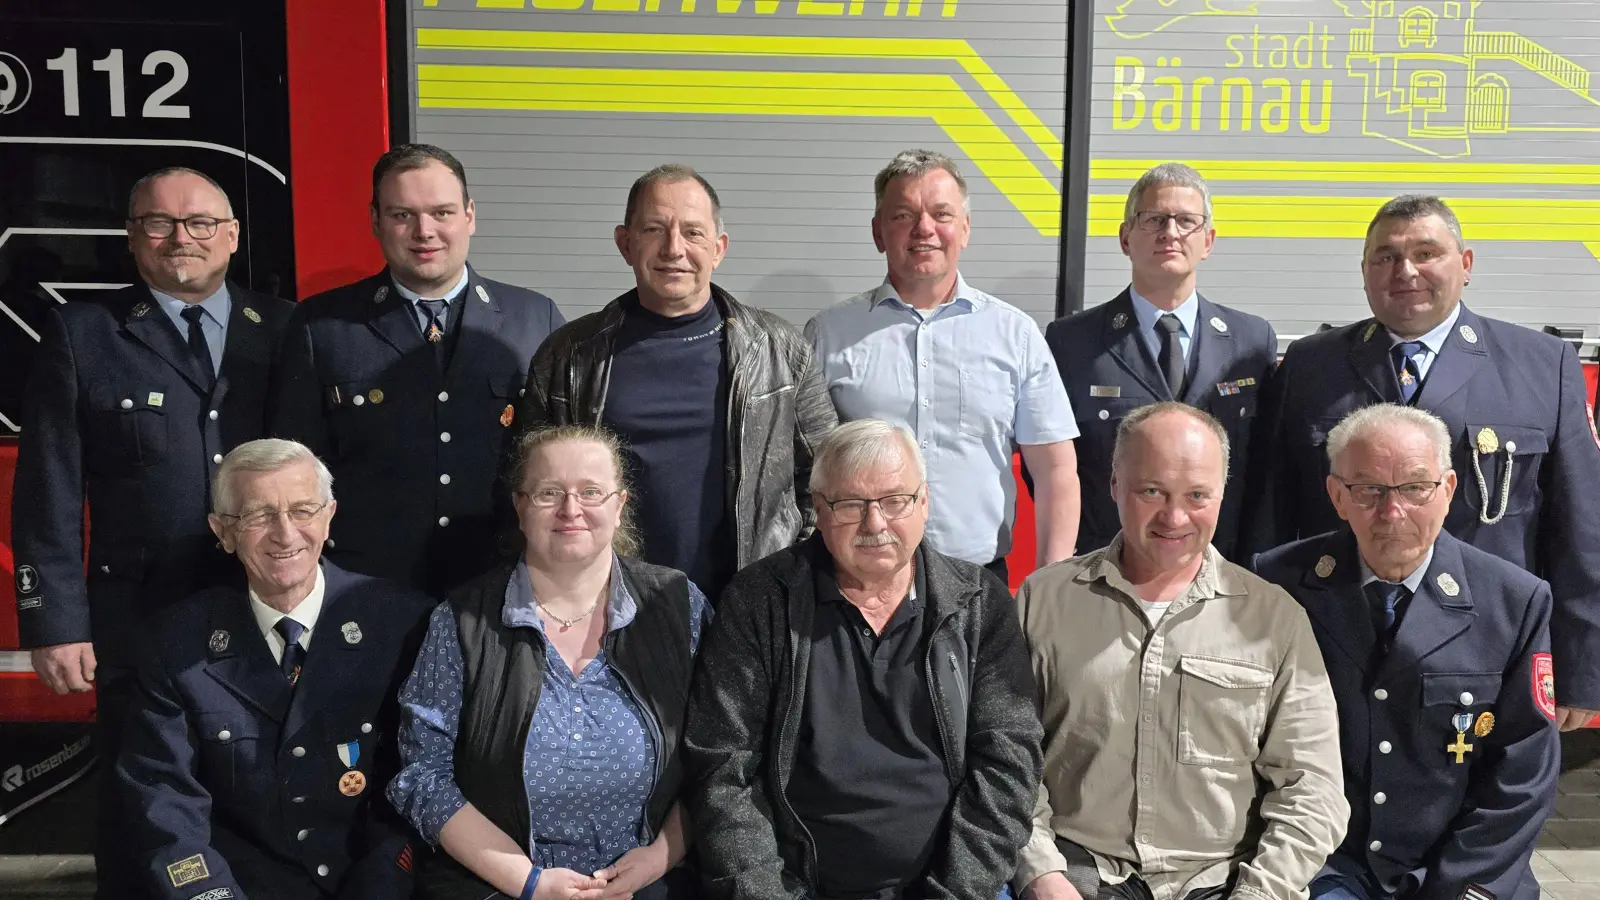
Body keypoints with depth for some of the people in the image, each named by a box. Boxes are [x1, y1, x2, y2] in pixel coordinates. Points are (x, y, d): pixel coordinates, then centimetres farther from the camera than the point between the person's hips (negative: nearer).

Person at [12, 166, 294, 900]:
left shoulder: (283, 330, 5)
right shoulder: (81, 334, 1)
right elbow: (48, 491, -1)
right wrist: (56, 623, -6)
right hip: (139, 625, -1)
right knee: (137, 814, 11)